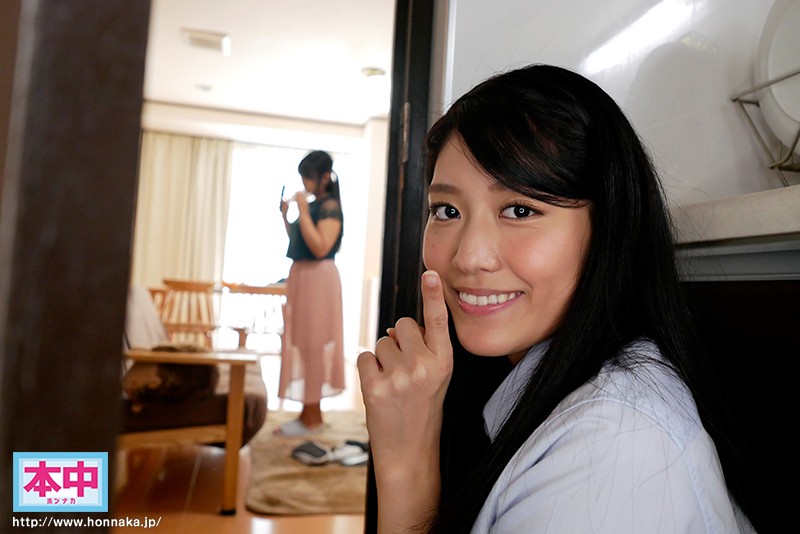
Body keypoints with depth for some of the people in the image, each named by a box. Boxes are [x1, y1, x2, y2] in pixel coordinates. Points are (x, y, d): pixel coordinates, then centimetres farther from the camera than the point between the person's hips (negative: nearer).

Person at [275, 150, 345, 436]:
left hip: (318, 279, -10)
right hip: (302, 277, 10)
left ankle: (312, 418, 4)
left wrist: (303, 212, -21)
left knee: (312, 343, -5)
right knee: (302, 343, 11)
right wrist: (286, 215, 10)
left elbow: (320, 248, -23)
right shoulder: (312, 205, 14)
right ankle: (309, 412, 20)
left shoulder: (330, 206, -12)